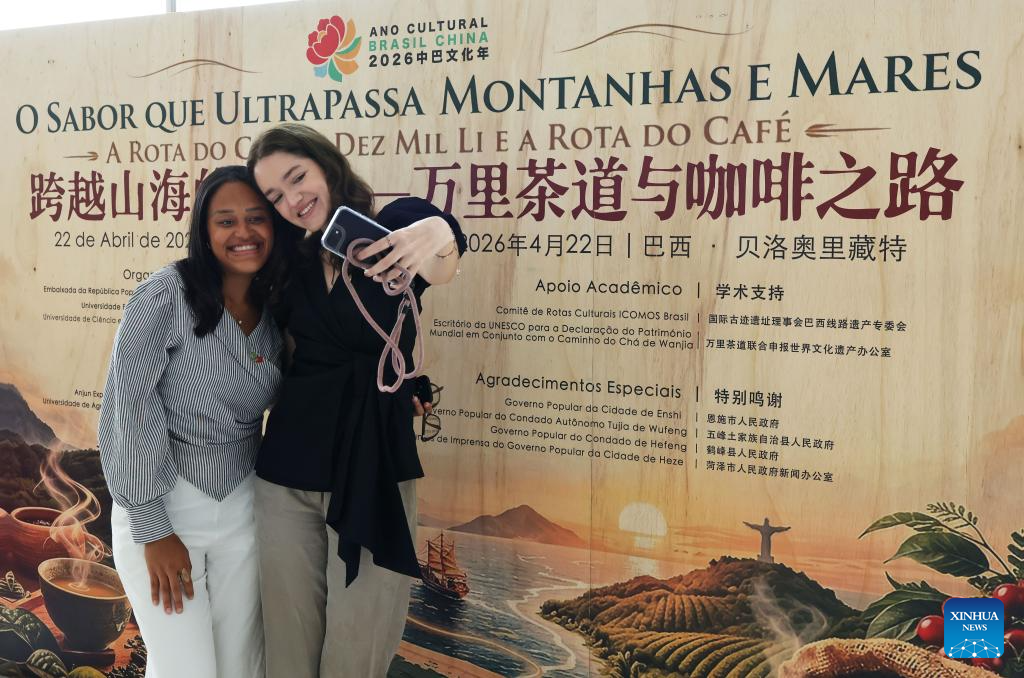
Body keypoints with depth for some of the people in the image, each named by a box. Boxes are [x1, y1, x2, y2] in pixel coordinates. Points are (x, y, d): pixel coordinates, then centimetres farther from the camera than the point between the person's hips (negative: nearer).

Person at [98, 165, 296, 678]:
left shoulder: (276, 313, 2)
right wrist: (152, 529, -15)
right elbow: (128, 407, -16)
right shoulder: (167, 294, -15)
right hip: (161, 504, -4)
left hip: (242, 507, 5)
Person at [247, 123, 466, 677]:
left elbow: (441, 267, -28)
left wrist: (437, 236, -51)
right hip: (287, 470, 3)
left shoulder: (392, 227, -4)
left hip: (376, 468, -3)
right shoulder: (291, 265, 7)